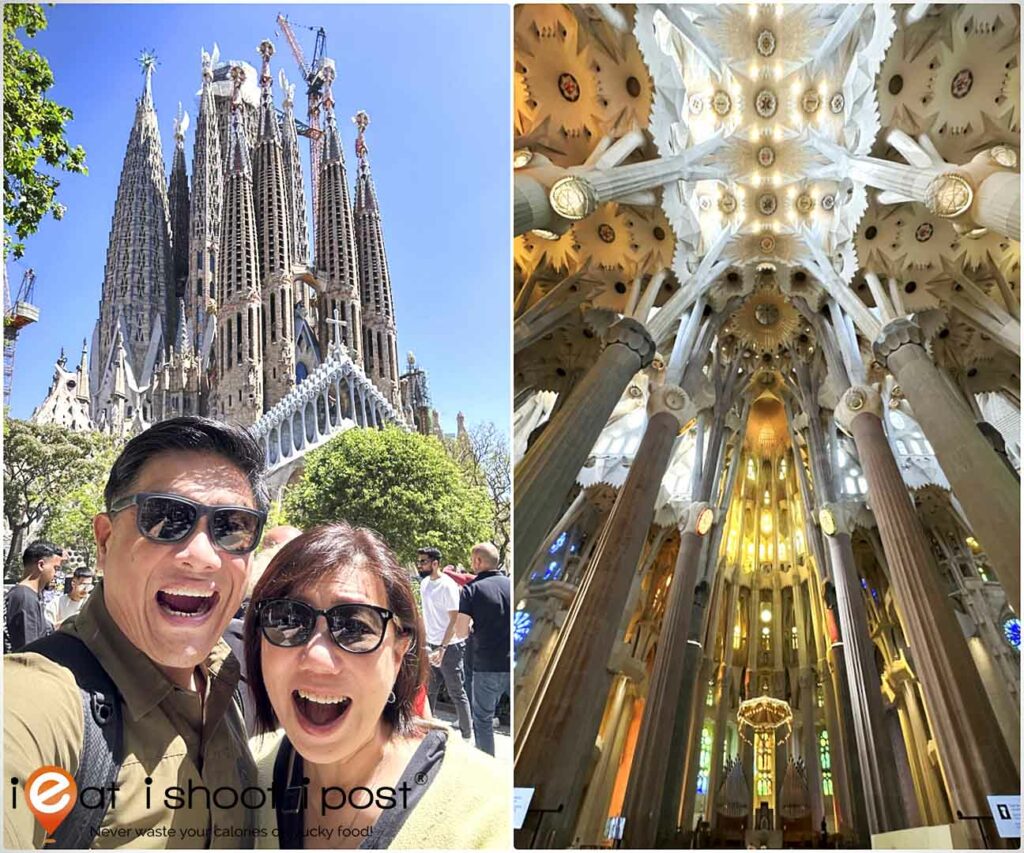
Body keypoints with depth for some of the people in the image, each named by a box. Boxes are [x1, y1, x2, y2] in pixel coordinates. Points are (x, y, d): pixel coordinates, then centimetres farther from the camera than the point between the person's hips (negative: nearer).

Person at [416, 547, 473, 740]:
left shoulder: (447, 586, -18)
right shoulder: (424, 583, 7)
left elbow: (454, 620, -19)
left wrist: (442, 648, -22)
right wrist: (425, 642, 17)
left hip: (450, 647, -8)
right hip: (431, 645, 8)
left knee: (456, 693, 2)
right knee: (428, 691, 15)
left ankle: (467, 735, 13)